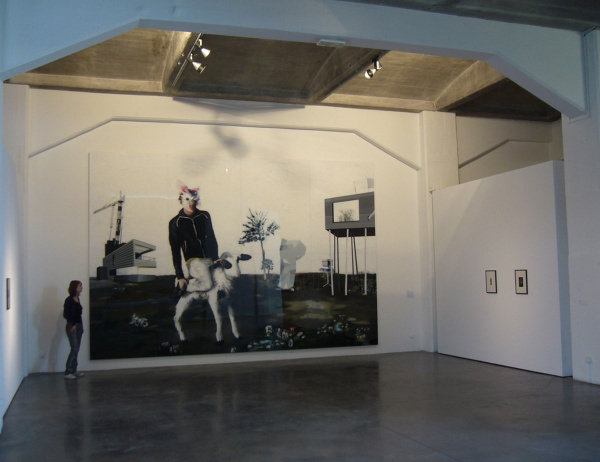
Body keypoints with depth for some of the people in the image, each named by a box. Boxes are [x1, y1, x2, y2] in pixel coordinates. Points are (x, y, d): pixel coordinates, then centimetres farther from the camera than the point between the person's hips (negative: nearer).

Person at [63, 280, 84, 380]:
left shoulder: (77, 299, 11)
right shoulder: (69, 300, -10)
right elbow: (65, 314, -11)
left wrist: (81, 326, 9)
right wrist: (73, 324, -12)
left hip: (78, 326, 7)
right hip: (72, 326, -7)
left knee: (76, 349, 7)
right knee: (74, 349, -12)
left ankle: (73, 370, 12)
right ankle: (68, 372, -8)